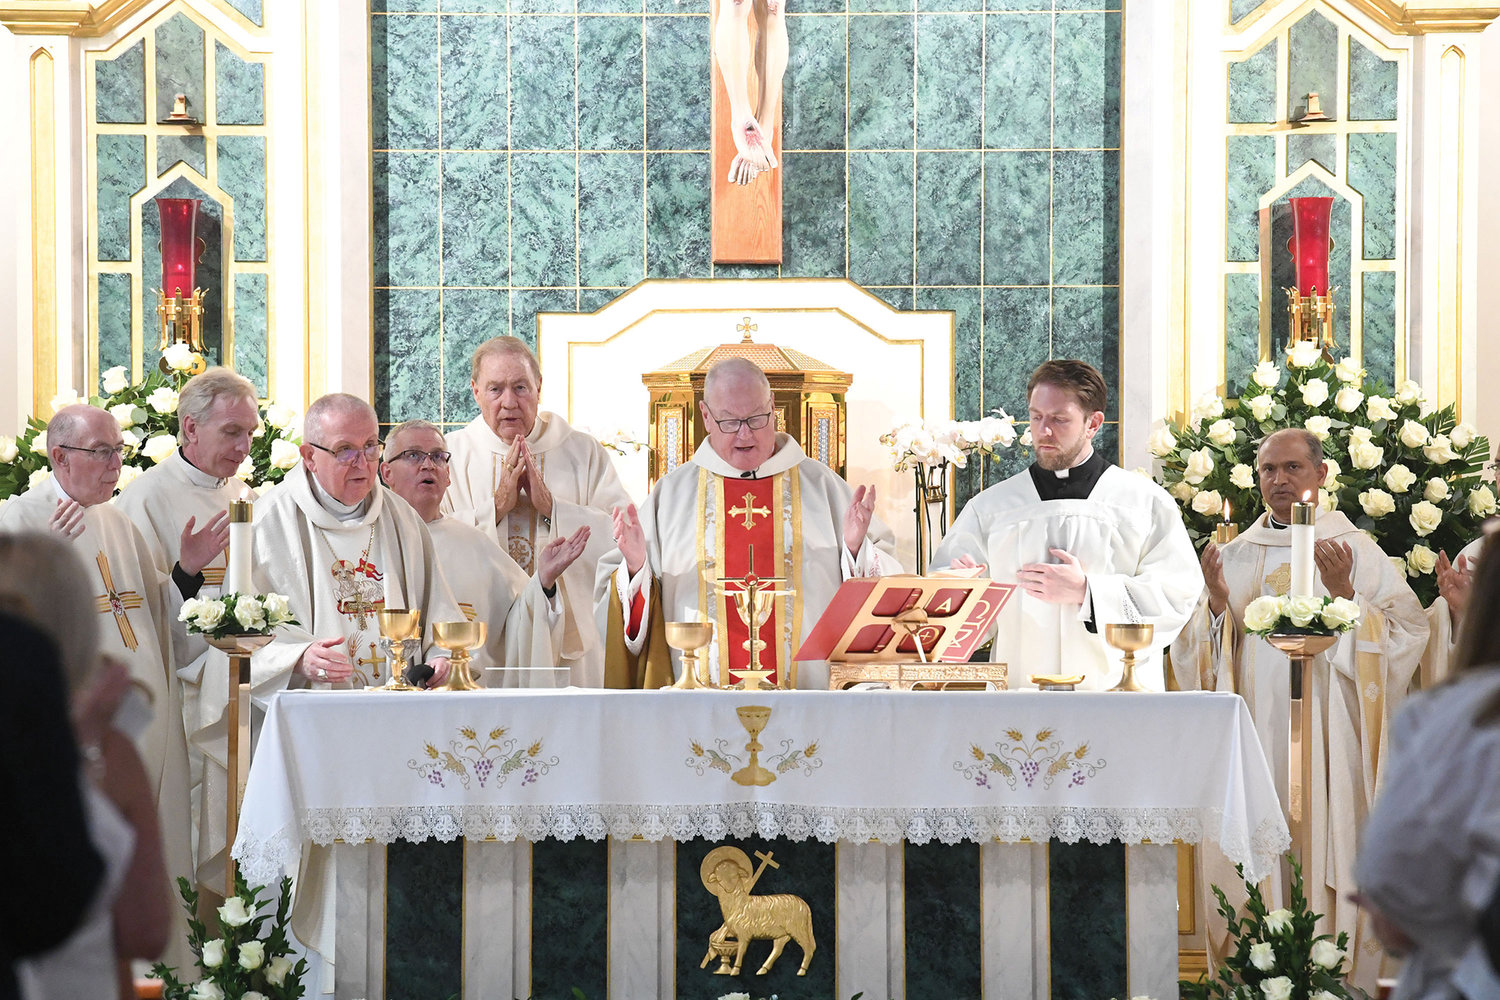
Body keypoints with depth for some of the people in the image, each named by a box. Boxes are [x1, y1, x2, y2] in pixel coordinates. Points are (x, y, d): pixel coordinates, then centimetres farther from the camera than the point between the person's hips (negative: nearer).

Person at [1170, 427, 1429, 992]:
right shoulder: (1235, 555, 13)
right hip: (1252, 730, 3)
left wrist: (1344, 595, -17)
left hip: (1325, 730, -3)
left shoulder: (1354, 549, 3)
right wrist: (1216, 604, -7)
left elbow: (1407, 629, -6)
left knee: (1325, 852, -5)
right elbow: (1197, 655, 11)